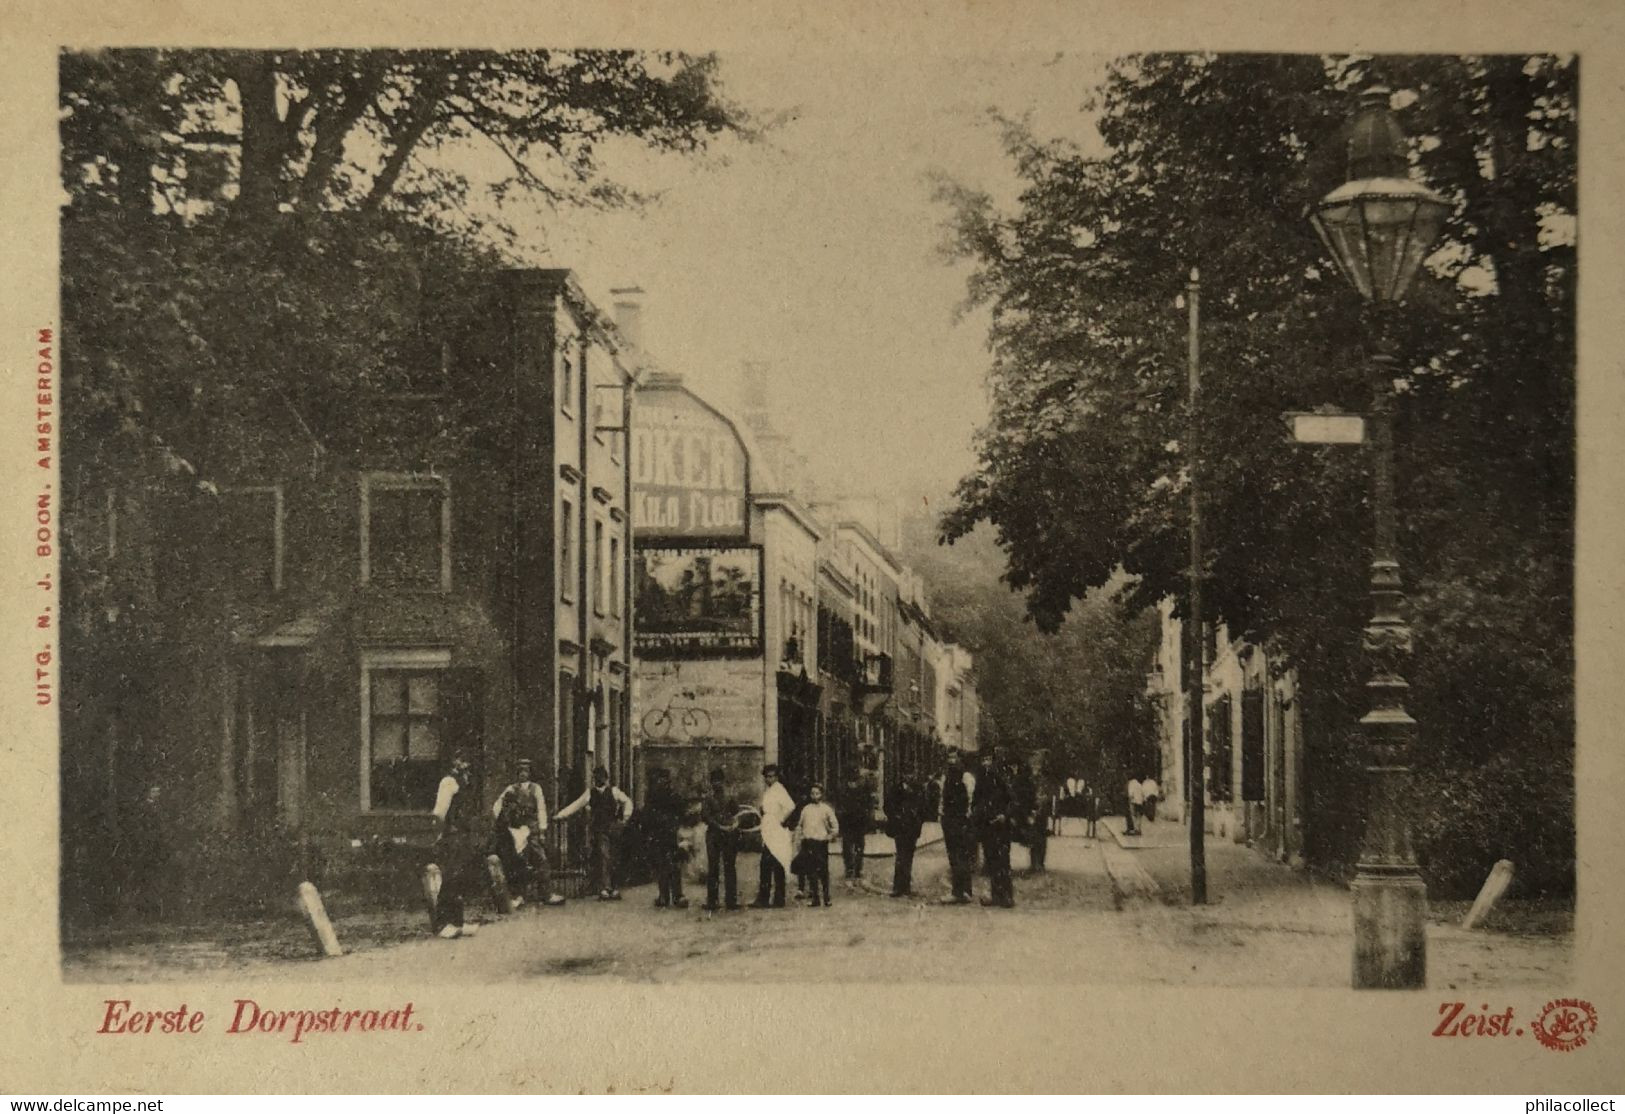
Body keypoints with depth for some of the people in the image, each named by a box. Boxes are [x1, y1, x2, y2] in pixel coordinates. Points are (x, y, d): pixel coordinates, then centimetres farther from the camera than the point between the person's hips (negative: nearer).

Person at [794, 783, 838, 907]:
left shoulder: (826, 809, 3)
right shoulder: (806, 809, 11)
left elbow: (835, 826, 6)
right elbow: (800, 825, 21)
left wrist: (830, 836, -4)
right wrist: (799, 832, 5)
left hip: (821, 843, -3)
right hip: (807, 843, 3)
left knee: (823, 872, -5)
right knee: (811, 872, 2)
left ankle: (826, 899, 0)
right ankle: (814, 898, 7)